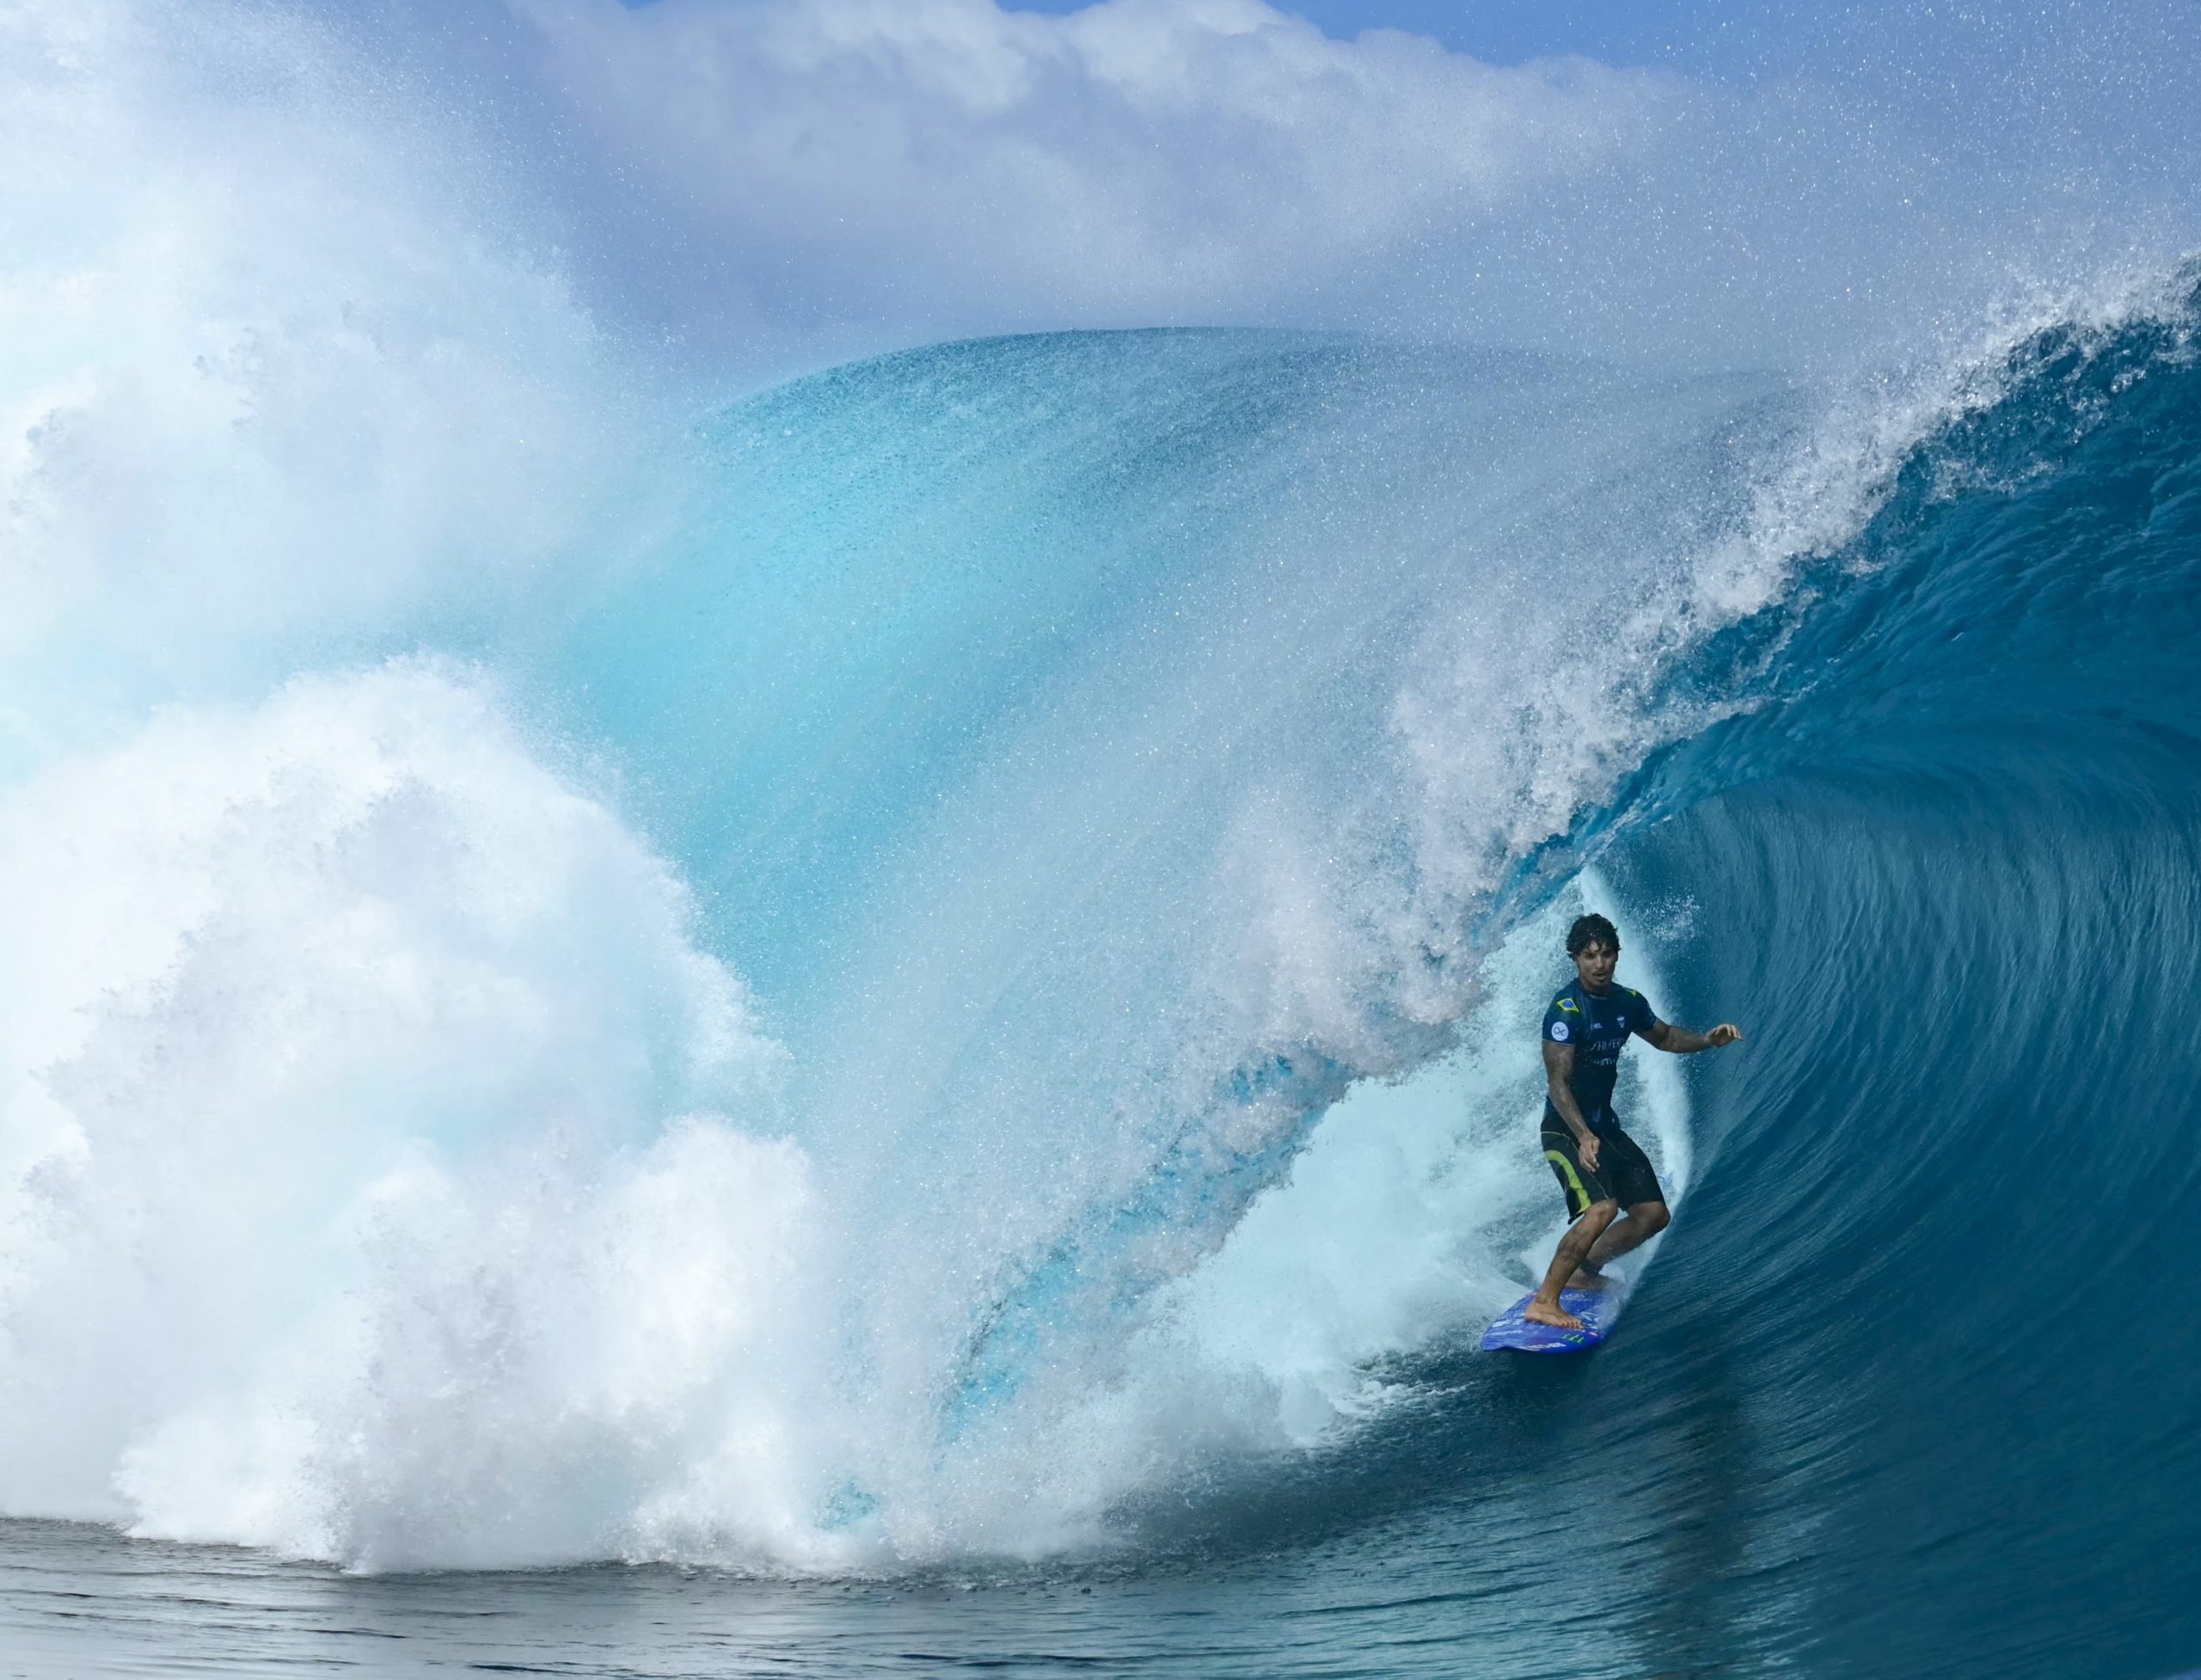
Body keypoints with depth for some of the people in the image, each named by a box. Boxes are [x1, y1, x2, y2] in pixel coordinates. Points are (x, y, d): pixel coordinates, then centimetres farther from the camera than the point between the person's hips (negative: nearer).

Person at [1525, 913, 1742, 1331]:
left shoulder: (1627, 1002, 4)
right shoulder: (1565, 1010, -19)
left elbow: (1665, 1037, 24)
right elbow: (1557, 1084, -23)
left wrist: (1707, 1040, 6)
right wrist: (1584, 1137, -35)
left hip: (1604, 1126, 8)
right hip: (1565, 1128, -8)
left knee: (1653, 1214, 8)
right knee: (1602, 1207, -28)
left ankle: (1584, 1272, 23)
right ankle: (1543, 1302, -26)